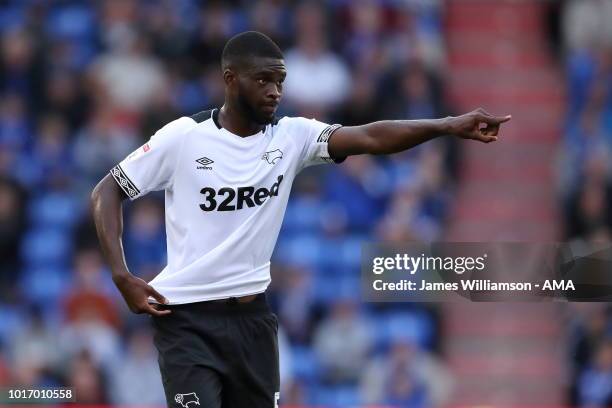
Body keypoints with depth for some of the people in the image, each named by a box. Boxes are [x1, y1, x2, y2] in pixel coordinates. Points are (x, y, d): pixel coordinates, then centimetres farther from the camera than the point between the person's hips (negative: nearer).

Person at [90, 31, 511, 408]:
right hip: (187, 320, -4)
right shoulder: (183, 137, -9)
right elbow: (107, 192, -1)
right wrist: (122, 277, -12)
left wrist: (449, 125, -30)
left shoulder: (291, 136, -2)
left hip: (253, 316, 4)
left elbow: (369, 137, -15)